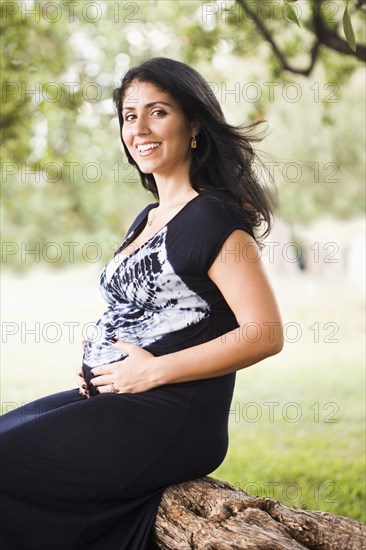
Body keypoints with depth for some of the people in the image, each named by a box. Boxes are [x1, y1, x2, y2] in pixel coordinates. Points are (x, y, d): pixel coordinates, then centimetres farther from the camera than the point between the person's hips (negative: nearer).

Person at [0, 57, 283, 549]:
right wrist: (98, 366, 6)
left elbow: (264, 334, -18)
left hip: (171, 420, -9)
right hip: (112, 398, 10)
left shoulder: (213, 219, -12)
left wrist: (152, 371, -17)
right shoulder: (149, 219, 16)